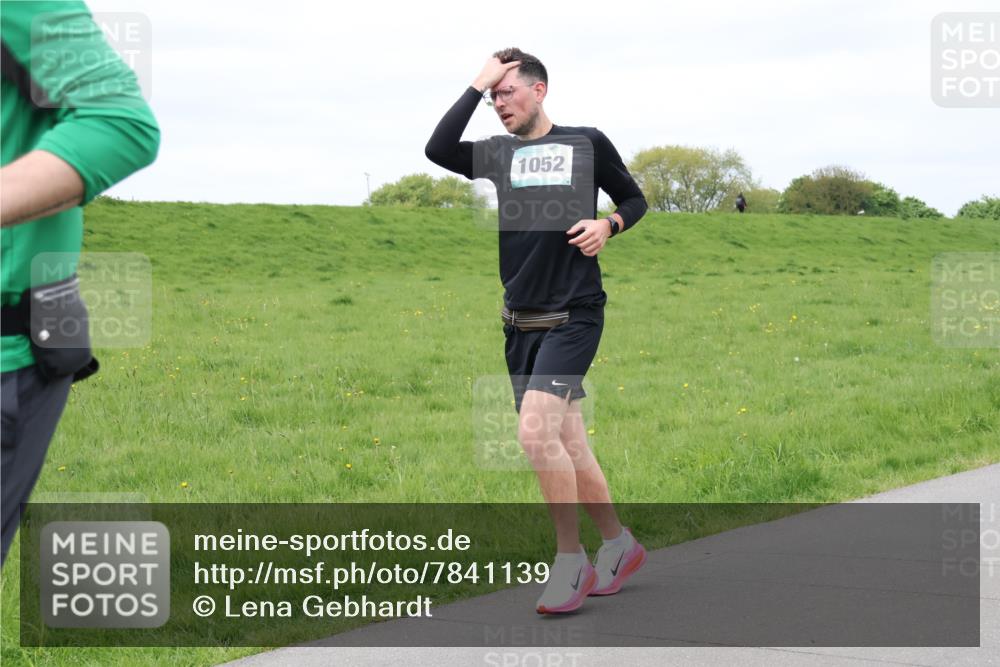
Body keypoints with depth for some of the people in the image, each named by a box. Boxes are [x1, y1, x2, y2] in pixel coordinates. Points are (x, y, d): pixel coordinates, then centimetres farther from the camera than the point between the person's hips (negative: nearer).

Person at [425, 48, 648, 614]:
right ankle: (620, 546, 25)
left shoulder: (587, 143, 2)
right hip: (522, 322, 5)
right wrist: (477, 86, -4)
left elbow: (635, 200, 12)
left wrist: (608, 225, -8)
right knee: (568, 446, 8)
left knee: (536, 431, -20)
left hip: (573, 316, -5)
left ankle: (572, 562, -9)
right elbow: (437, 149, -7)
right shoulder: (496, 154, 10)